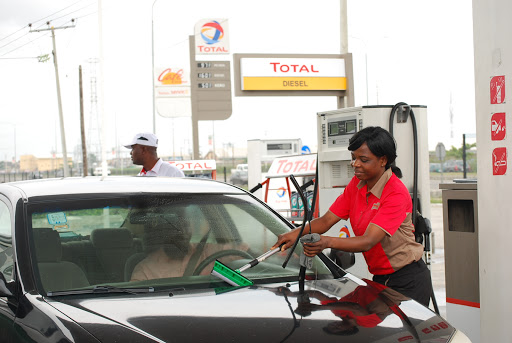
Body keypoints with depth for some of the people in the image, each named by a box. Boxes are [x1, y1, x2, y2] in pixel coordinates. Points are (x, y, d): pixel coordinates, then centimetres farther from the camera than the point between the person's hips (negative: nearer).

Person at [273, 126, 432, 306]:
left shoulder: (397, 193, -21)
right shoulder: (357, 184, 3)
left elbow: (368, 241, -30)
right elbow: (327, 220, 0)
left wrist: (328, 242, -45)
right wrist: (298, 232, -19)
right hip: (380, 278, 7)